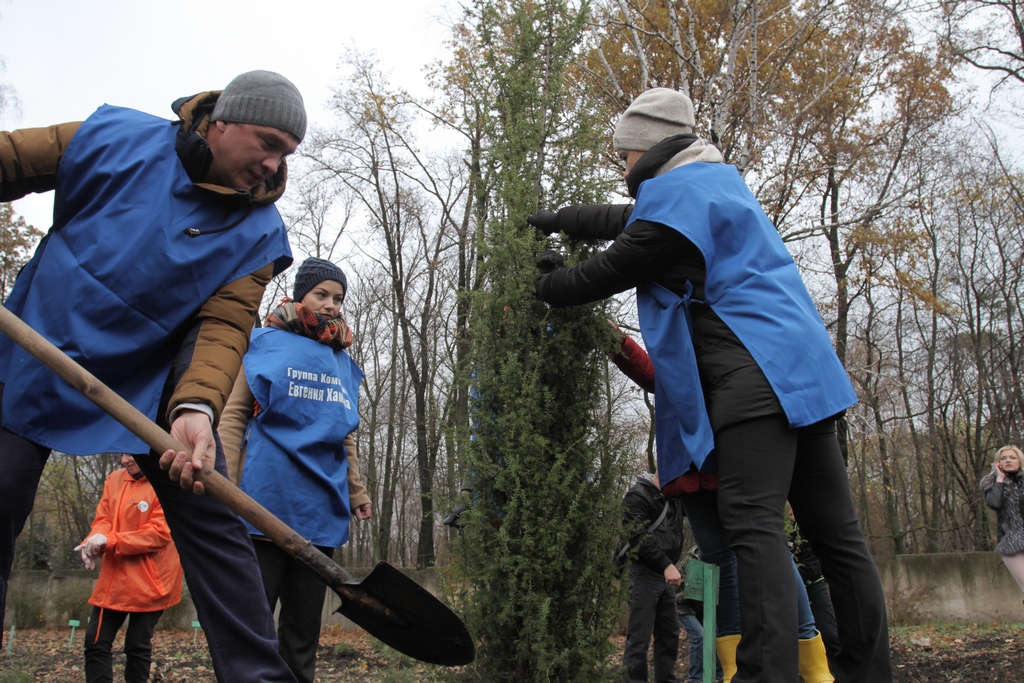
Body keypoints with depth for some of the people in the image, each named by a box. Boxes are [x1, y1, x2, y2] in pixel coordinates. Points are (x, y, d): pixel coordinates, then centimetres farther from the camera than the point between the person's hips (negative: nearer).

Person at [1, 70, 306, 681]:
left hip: (154, 383, 1)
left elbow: (226, 325, -15)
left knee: (212, 518, -7)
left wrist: (197, 406, -34)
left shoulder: (259, 231, -7)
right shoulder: (115, 139, -7)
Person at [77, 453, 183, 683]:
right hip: (114, 579, 6)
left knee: (138, 646, 3)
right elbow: (103, 519, 8)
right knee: (96, 641, 4)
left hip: (148, 582, -6)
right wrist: (94, 540, -17)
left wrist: (110, 540, -23)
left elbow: (160, 532, -17)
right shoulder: (114, 479, 9)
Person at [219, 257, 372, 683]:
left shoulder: (343, 361, 16)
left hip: (321, 511, 5)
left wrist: (356, 491, 17)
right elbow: (233, 417, 0)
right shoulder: (267, 342, 3)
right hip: (267, 504, -5)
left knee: (304, 625, 10)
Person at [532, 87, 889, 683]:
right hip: (805, 367, 10)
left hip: (753, 371, -10)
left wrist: (541, 288, 18)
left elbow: (609, 272, 1)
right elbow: (625, 222, 36)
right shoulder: (718, 179, 27)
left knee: (754, 523, -17)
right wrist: (548, 220, 43)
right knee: (836, 531, 7)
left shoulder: (673, 192, -4)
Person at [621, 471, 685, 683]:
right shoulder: (638, 495, -7)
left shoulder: (674, 498, 17)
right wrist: (667, 565, -25)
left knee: (669, 634, 9)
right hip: (645, 574, -8)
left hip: (666, 575, 8)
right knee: (640, 636, -8)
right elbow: (638, 536, -18)